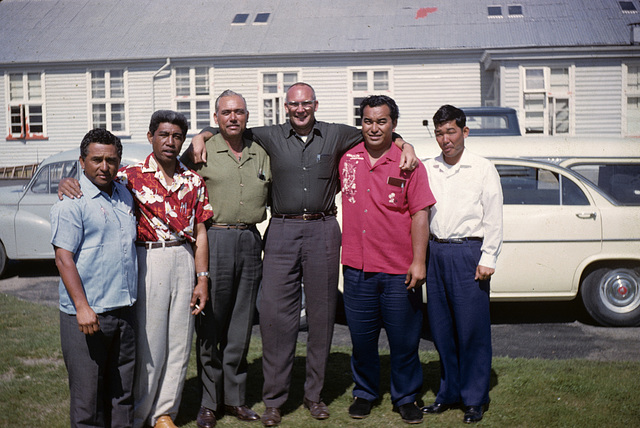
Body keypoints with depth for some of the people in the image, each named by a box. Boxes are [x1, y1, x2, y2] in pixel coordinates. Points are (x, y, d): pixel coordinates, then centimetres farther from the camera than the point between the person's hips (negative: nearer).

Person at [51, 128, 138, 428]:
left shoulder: (124, 195, 12)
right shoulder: (71, 202, -8)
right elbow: (63, 258, -13)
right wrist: (82, 307, -19)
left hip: (124, 308, 6)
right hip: (87, 313, -6)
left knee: (123, 387, 14)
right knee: (88, 391, 2)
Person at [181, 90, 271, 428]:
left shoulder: (260, 153, 14)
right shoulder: (203, 152, 2)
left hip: (250, 240, 4)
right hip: (215, 239, -4)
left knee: (241, 325, 9)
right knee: (211, 323, 0)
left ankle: (234, 397, 20)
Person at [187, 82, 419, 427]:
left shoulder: (336, 136, 8)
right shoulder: (271, 137, 8)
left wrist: (405, 146, 2)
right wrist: (201, 137, 0)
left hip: (322, 231, 1)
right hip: (282, 232, 0)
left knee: (322, 314, 6)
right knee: (275, 314, -4)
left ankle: (314, 394, 19)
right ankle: (273, 400, 7)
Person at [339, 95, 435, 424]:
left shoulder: (408, 164, -3)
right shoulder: (346, 158, 5)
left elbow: (419, 215, -4)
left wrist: (419, 261, -9)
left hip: (398, 271, -2)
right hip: (357, 266, 2)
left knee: (404, 338, 6)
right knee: (361, 337, 12)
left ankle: (405, 398, 23)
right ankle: (364, 393, 30)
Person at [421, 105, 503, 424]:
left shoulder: (483, 169, 2)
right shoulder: (428, 169, 12)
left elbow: (493, 219, 0)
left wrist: (487, 259, -7)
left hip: (468, 251, -4)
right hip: (436, 251, 4)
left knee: (472, 328, -1)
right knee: (441, 328, 9)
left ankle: (475, 398, 11)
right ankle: (449, 392, 23)